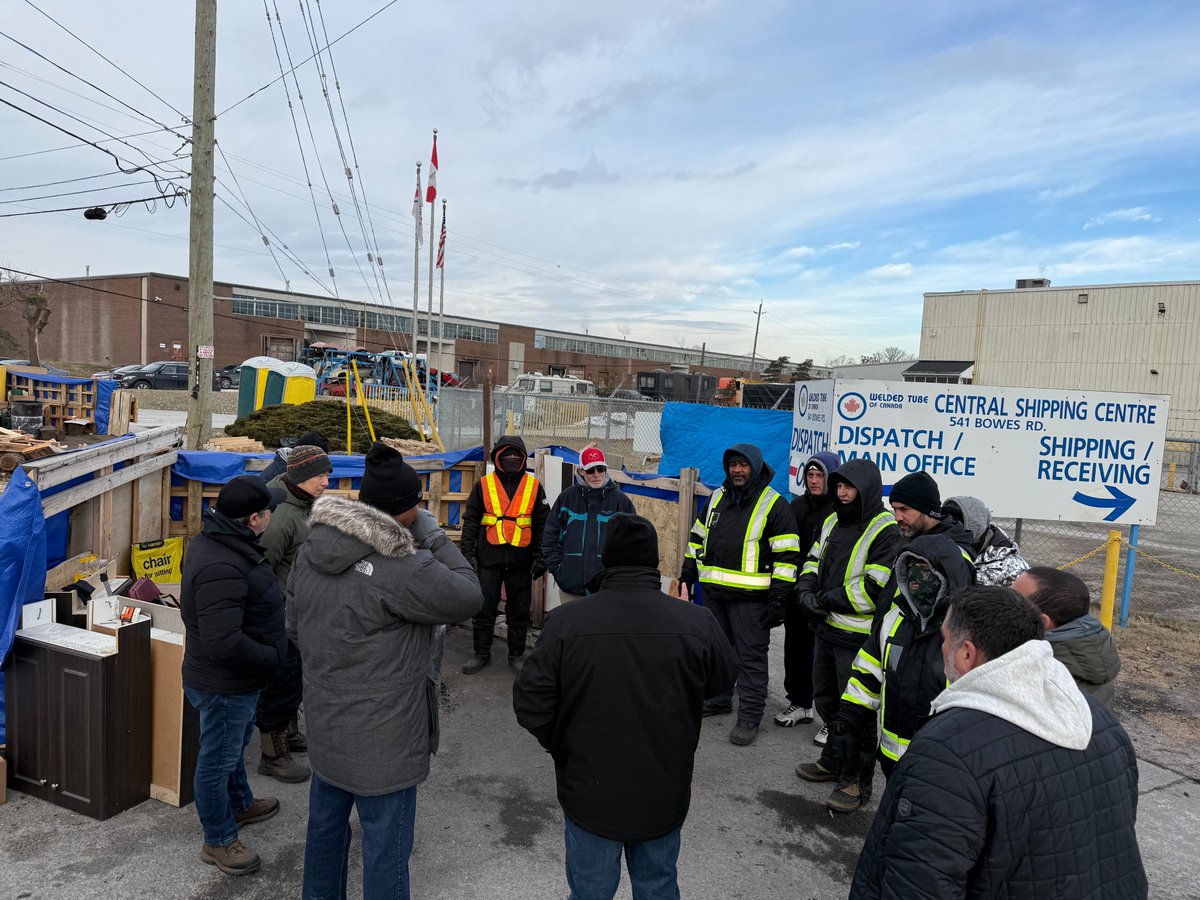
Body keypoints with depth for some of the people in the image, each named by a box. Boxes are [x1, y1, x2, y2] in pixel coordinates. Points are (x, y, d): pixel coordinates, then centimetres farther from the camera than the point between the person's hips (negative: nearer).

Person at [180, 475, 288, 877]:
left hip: (235, 679, 10)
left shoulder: (214, 540, 0)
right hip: (224, 685, -10)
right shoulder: (221, 569, -35)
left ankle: (240, 804, 53)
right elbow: (223, 643, -37)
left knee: (235, 745, 30)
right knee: (218, 760, 11)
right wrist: (272, 657, -22)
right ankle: (218, 842, 31)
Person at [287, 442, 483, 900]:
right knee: (386, 847, 9)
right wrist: (434, 537, -8)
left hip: (324, 727, 8)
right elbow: (468, 596, -17)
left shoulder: (310, 553, -2)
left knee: (325, 823, 26)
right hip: (382, 740, -8)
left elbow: (295, 626, 9)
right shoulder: (399, 570, -28)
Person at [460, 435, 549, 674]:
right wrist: (468, 552, -3)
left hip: (521, 563, 1)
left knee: (519, 613, 10)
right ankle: (481, 653, 23)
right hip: (488, 561, 0)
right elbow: (470, 521, 5)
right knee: (484, 610, 7)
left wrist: (540, 556, 0)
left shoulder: (534, 486, 4)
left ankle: (517, 655, 25)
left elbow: (542, 525, 6)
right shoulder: (483, 485, 2)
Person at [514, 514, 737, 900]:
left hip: (590, 792, -1)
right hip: (664, 793, 1)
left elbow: (530, 705, -14)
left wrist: (561, 747, 5)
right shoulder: (697, 622, -17)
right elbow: (723, 681, 2)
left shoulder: (566, 621, -21)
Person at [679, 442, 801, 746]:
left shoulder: (773, 504, -8)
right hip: (713, 592, 6)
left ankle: (750, 717, 10)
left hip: (750, 597, -6)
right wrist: (687, 576, 15)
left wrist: (778, 598, -15)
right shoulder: (717, 498, 11)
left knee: (751, 657, 1)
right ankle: (718, 700, 34)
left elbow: (786, 557, -11)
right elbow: (697, 538, 19)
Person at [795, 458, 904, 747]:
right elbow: (814, 560, 15)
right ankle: (831, 725, 47)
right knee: (824, 690, 25)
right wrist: (806, 591, -5)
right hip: (826, 626, 8)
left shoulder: (887, 531, -19)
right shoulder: (832, 521, 8)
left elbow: (875, 590, -25)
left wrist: (824, 600, -18)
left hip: (858, 634, -8)